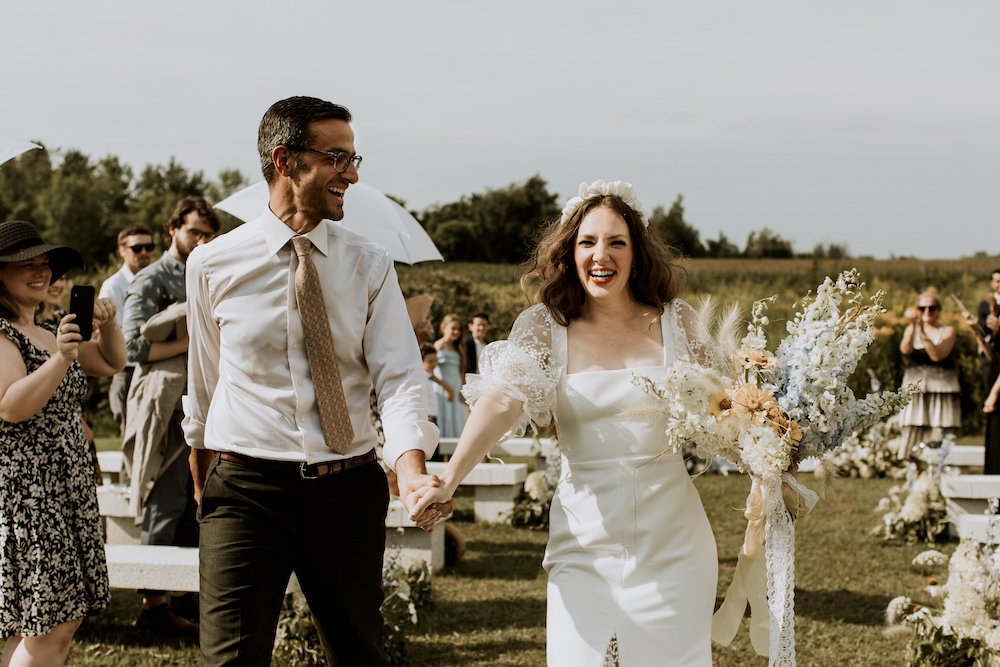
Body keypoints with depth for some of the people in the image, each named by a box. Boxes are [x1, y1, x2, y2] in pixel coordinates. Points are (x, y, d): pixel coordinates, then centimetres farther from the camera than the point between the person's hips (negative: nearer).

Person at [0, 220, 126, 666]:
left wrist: (107, 325, 3)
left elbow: (112, 363, 22)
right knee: (44, 631, -11)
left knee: (62, 621, 9)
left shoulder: (48, 333, 18)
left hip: (67, 490, 9)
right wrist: (61, 358, -30)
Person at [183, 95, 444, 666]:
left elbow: (399, 377, -8)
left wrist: (411, 467, -27)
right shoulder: (213, 266, -1)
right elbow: (203, 384, 12)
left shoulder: (370, 265, 1)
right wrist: (204, 486, 21)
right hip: (246, 489, -1)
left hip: (349, 490, 2)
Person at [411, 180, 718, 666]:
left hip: (669, 539, 1)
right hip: (584, 538, -1)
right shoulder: (546, 327, -2)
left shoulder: (676, 322, 1)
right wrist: (448, 480, -30)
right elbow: (501, 401, -16)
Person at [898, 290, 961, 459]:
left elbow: (938, 356, -13)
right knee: (914, 431, -5)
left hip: (941, 389, -2)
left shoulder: (947, 331, 3)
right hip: (916, 387, 2)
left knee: (941, 432, -9)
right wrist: (913, 326, -23)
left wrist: (923, 334, -22)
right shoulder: (911, 329, 10)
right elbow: (905, 349, -11)